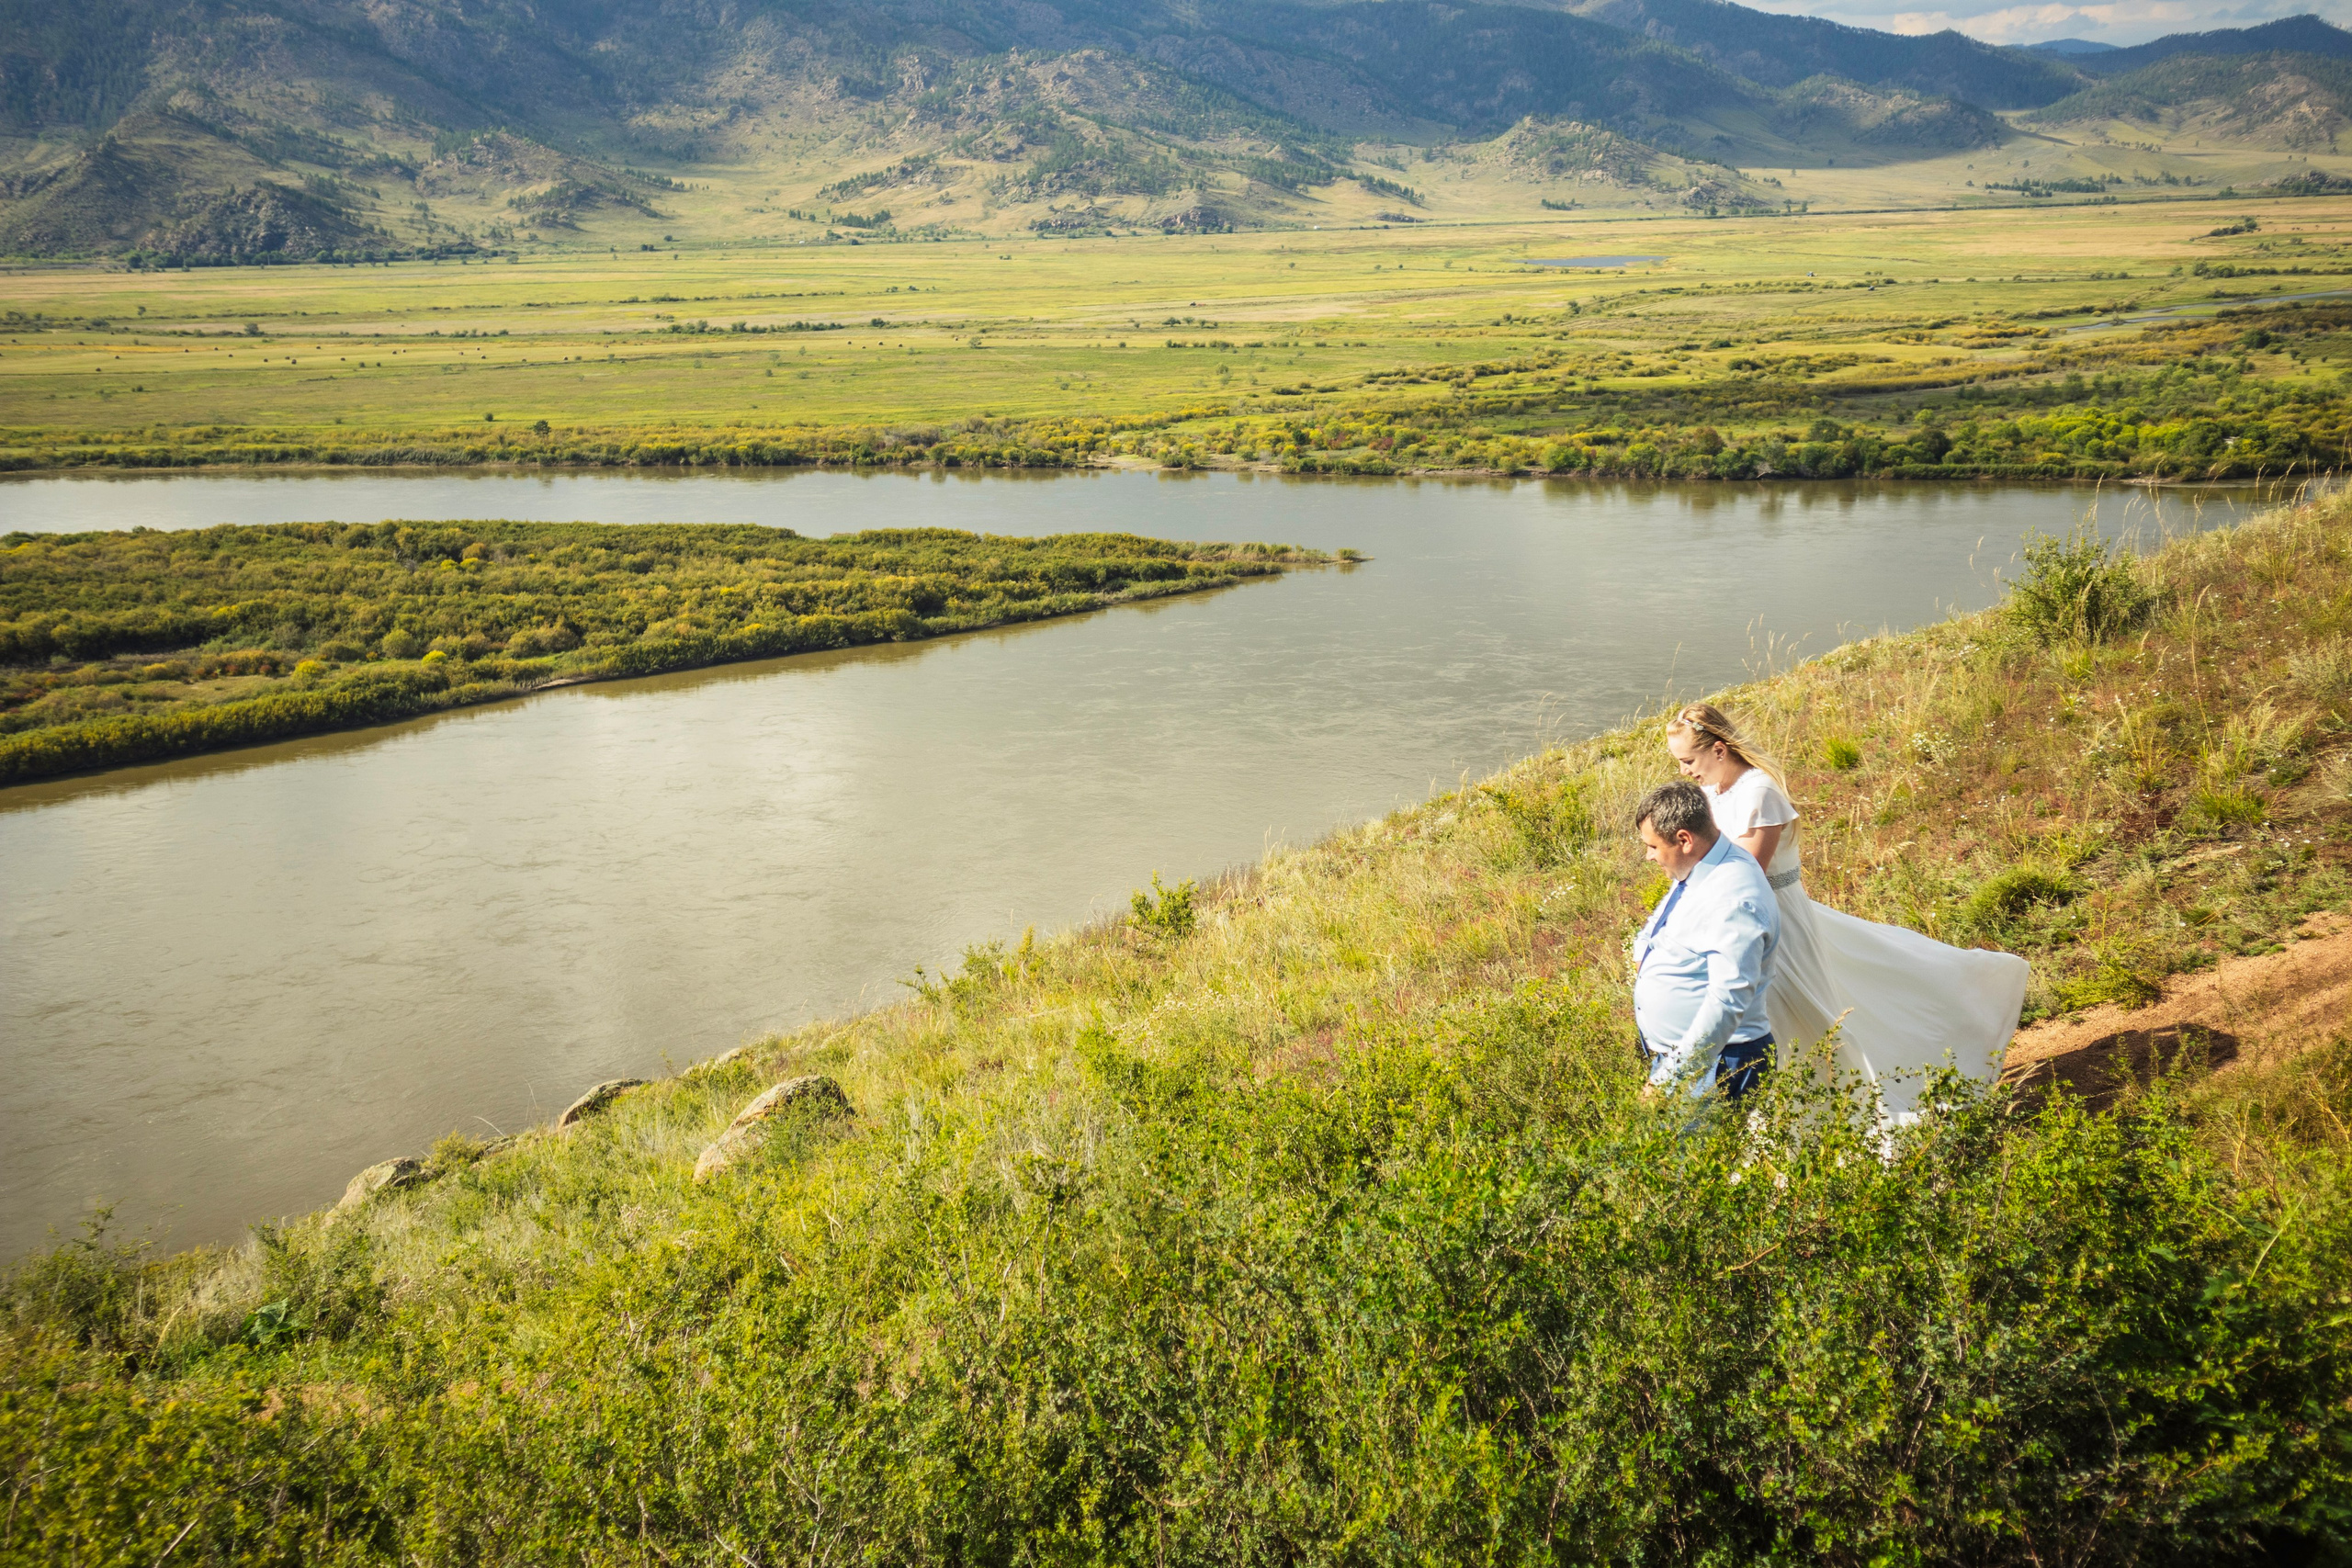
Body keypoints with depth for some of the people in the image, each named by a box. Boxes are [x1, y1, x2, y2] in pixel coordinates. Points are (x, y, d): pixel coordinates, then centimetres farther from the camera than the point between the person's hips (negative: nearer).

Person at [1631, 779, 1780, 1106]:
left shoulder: (1733, 901, -24)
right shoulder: (1696, 870, 6)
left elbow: (1729, 1000, -30)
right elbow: (1651, 931, 26)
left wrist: (1668, 1078, -30)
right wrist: (1642, 953, 2)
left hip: (1713, 1066, -9)